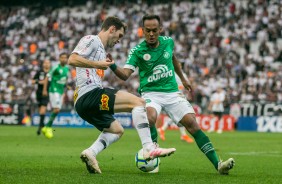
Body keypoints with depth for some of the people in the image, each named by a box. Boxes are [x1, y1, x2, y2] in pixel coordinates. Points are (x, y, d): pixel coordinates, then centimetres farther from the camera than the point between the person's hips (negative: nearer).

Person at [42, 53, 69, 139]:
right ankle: (49, 127, -6)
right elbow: (47, 78, -10)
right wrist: (44, 90, -15)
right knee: (56, 110, -16)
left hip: (61, 92, 7)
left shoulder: (67, 68, 10)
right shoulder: (56, 67, -11)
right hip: (54, 91, -7)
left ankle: (46, 127, 17)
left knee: (57, 110, 6)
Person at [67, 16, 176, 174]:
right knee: (138, 101, -15)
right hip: (89, 94, -10)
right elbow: (72, 60, -16)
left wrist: (108, 65, 18)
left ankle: (91, 153, 0)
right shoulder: (91, 40, -1)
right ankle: (149, 148, -22)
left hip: (83, 102, 10)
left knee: (117, 130, 22)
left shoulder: (101, 49, 27)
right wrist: (98, 64, -16)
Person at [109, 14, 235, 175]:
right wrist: (113, 66, -44)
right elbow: (125, 74, -24)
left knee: (192, 124, -10)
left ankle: (218, 164, -11)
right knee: (150, 117, -34)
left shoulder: (168, 42, 0)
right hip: (151, 93, -3)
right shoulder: (137, 51, -11)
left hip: (172, 92, 3)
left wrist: (183, 79, 32)